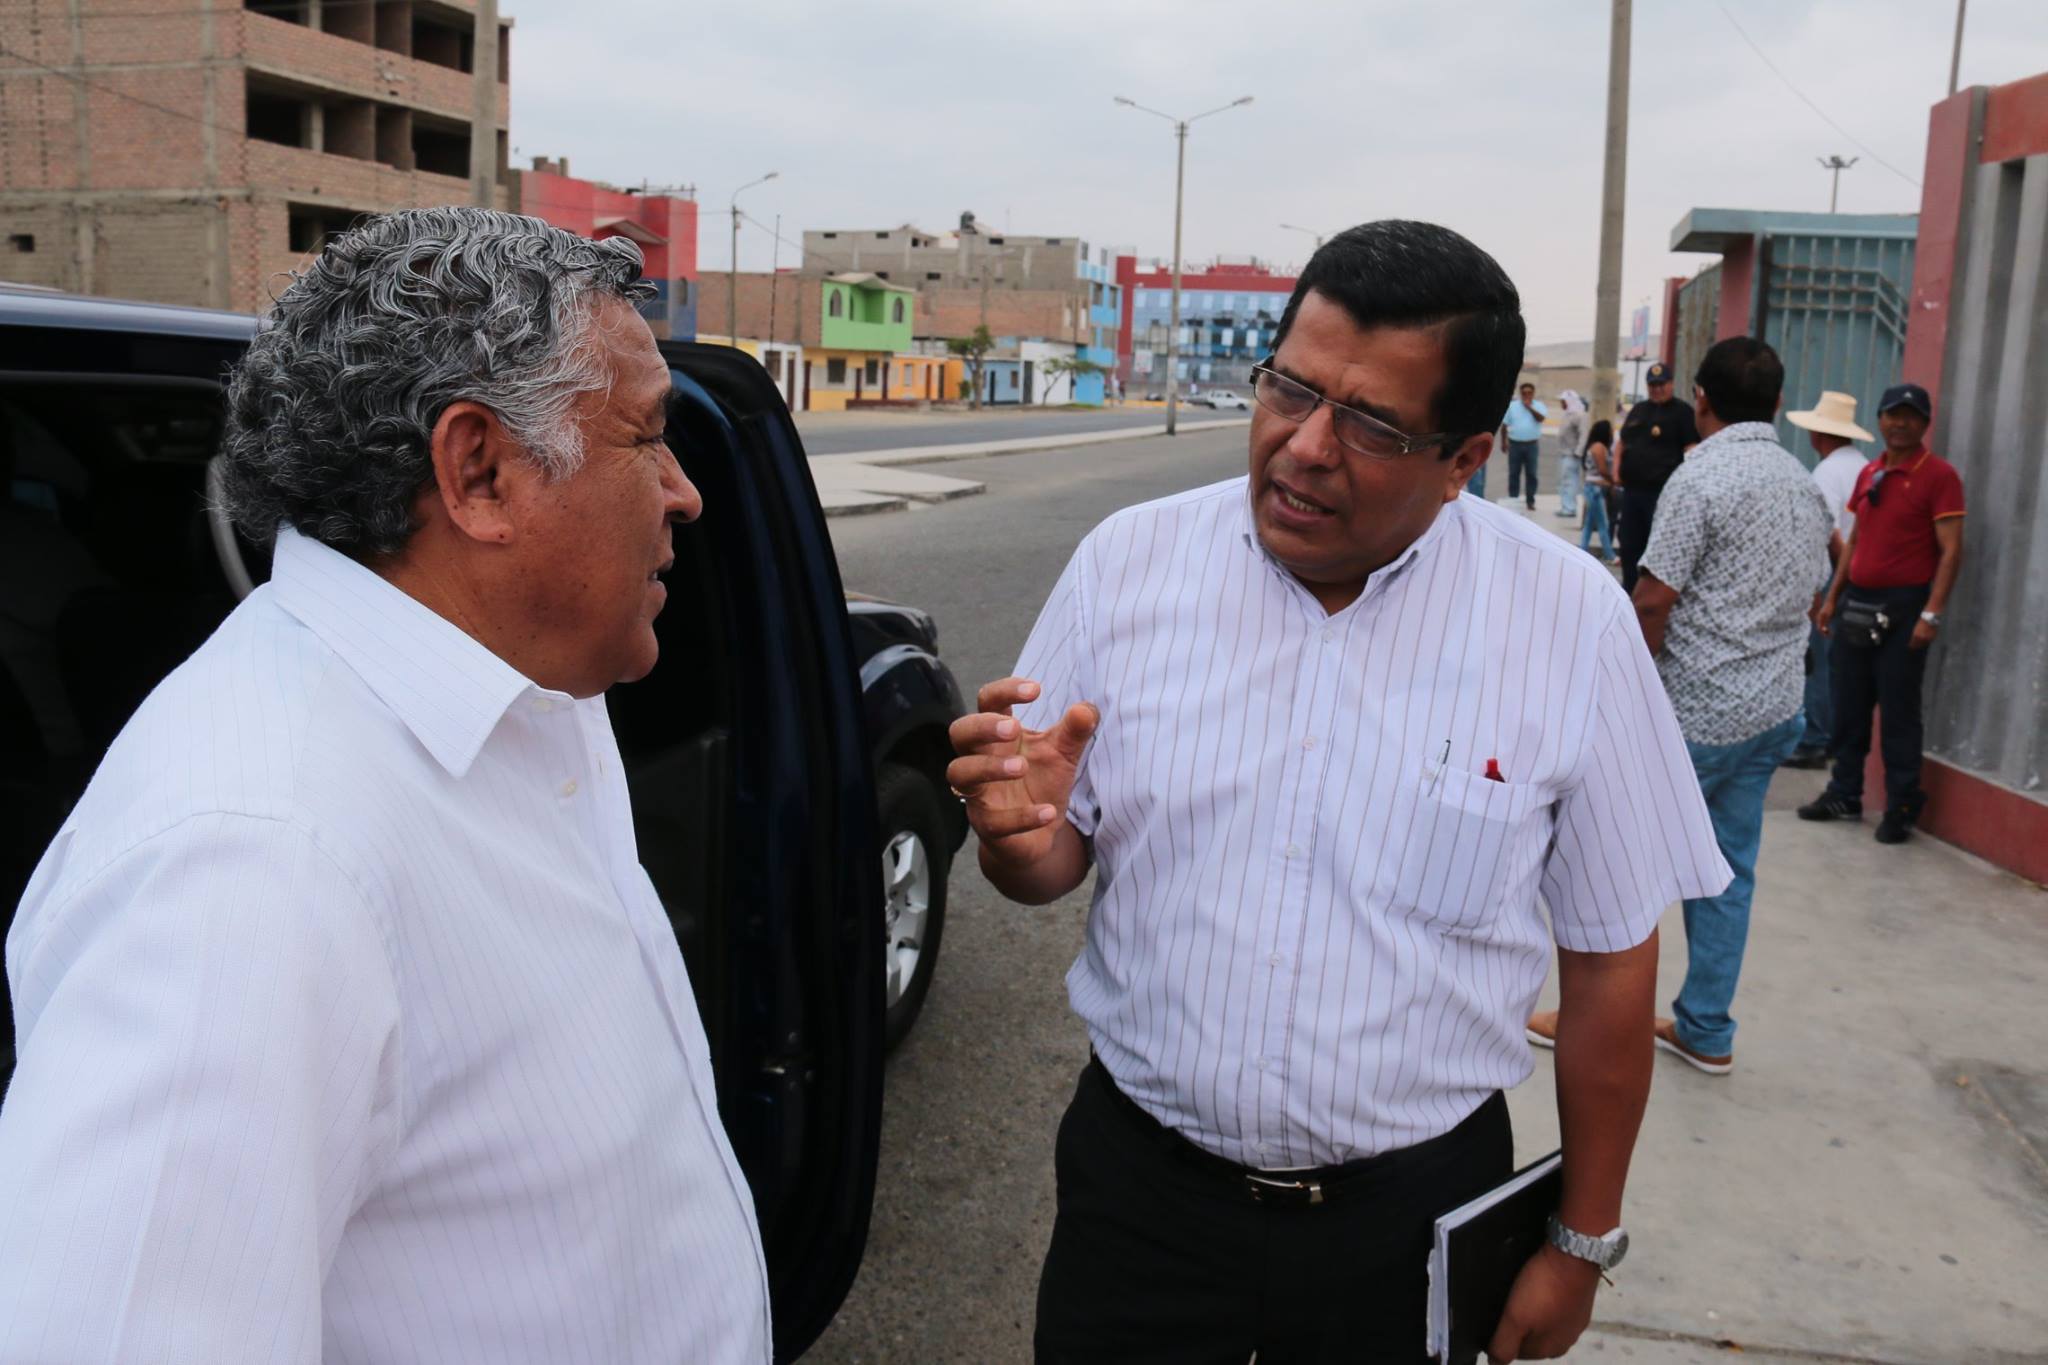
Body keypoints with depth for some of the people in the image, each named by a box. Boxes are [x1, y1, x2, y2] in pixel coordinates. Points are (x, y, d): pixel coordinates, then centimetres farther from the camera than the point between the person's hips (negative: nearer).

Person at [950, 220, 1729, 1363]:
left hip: (1413, 1208, 0)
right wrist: (1024, 837, -24)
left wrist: (1583, 1242, 4)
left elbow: (1610, 955, -3)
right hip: (1139, 1180, 1)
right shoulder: (1129, 562, -9)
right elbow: (1055, 864, 0)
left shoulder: (1574, 622, -12)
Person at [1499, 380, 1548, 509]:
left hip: (1532, 444, 0)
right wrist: (1503, 441, 3)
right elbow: (1504, 425, 7)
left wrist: (1530, 407, -20)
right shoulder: (1512, 406, 5)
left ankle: (1530, 501, 7)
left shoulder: (1538, 406, 4)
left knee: (1531, 474, 2)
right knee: (1514, 474, 3)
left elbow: (1541, 418, -16)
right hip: (1515, 444, 0)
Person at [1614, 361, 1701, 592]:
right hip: (1631, 489, 7)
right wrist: (1617, 471, 12)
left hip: (1662, 491, -7)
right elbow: (1622, 442, 27)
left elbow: (1692, 451, -9)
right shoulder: (1638, 410, 18)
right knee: (1629, 544, 13)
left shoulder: (1682, 412, -2)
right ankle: (1629, 589, 25)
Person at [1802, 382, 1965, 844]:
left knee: (1899, 710, -1)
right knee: (1849, 706, 11)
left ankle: (1902, 807, 8)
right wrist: (1833, 598, 14)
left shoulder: (1939, 475, -8)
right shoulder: (1869, 473, 12)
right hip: (1856, 601, 6)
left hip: (1902, 606, -6)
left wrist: (1931, 613, -20)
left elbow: (1951, 550, -13)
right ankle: (1845, 794, 22)